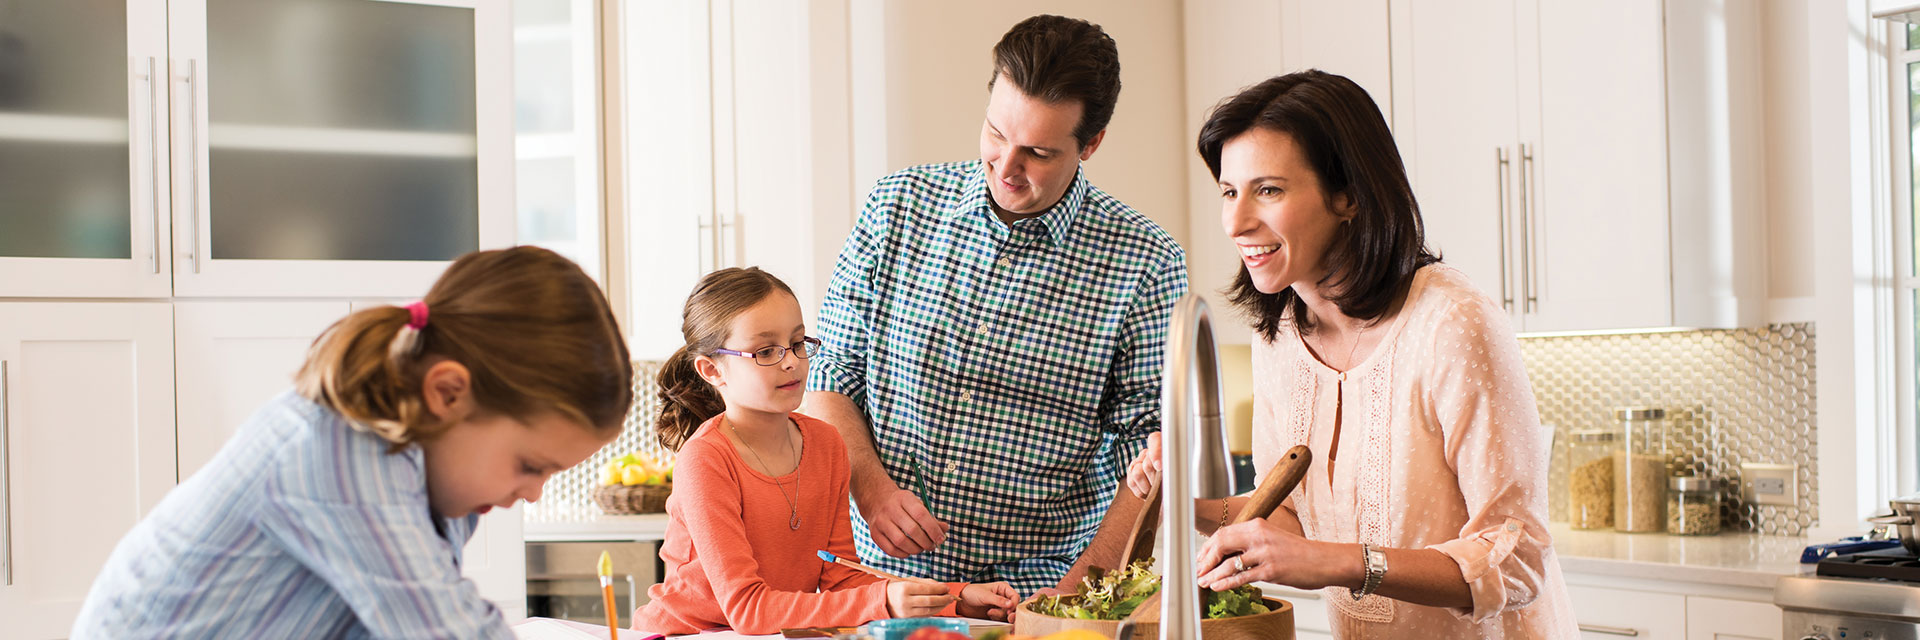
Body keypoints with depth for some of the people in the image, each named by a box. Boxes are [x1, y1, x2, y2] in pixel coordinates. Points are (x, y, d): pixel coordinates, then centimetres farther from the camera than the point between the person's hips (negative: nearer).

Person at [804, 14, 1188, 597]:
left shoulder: (1146, 264, -4)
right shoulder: (897, 206, 4)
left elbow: (1147, 450, -2)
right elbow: (832, 376, 9)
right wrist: (872, 488, -8)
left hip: (1042, 588, -1)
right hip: (884, 572, 2)